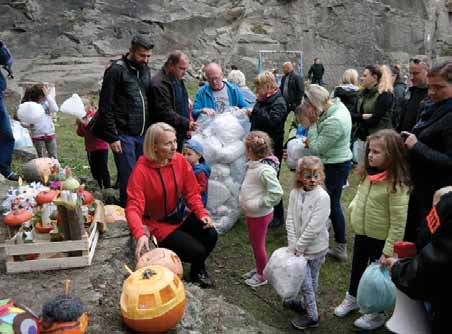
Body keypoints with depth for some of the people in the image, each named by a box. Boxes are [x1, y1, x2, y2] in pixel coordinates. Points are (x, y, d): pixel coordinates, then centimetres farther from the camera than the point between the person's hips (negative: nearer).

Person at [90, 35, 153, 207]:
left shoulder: (145, 70, 13)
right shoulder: (116, 70, -8)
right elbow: (105, 107, -10)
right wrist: (113, 137, -14)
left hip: (143, 135, 6)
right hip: (124, 135, -6)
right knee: (128, 179, -3)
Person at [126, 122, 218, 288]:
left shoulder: (180, 160, -9)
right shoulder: (141, 170, -23)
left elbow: (192, 192, -1)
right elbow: (133, 208, -28)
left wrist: (202, 213, -17)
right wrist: (140, 234, -45)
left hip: (180, 217, 5)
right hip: (158, 225, -5)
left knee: (211, 235, -16)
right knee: (196, 250, -19)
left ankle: (198, 269, 14)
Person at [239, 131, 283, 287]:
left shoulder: (265, 170, -28)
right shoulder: (253, 165, -1)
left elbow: (276, 193, -30)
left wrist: (259, 203, -25)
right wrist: (245, 199, 6)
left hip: (260, 215, -9)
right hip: (251, 213, 9)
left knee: (258, 244, 8)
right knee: (253, 241, 22)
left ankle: (262, 276, 27)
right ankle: (259, 269, 42)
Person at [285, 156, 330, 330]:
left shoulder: (322, 197, -19)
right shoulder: (294, 193, -4)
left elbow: (314, 227, -21)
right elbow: (290, 220, -4)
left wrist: (299, 247, -16)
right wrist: (293, 245, -11)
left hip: (315, 247, -4)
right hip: (299, 245, 4)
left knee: (308, 281, 7)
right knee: (305, 280, 16)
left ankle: (312, 316, 23)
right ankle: (307, 304, 39)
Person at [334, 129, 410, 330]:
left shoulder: (396, 184, -27)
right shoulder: (369, 174, -5)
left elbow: (398, 222, -25)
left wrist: (388, 251, -23)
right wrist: (354, 208, 4)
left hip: (380, 239, -6)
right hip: (361, 234, 7)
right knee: (357, 268, 24)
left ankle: (376, 314, 34)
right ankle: (352, 298, 48)